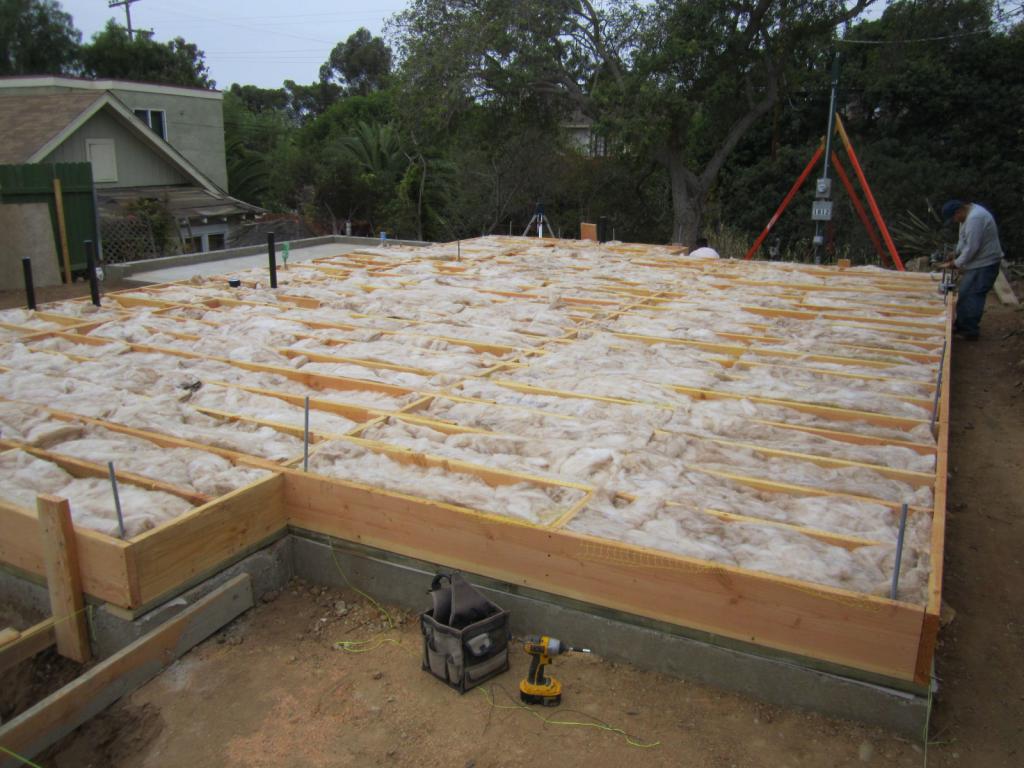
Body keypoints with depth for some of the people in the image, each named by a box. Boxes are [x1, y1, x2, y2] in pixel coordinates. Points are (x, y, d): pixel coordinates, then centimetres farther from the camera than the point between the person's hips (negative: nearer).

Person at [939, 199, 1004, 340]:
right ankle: (962, 326, 26)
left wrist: (956, 263, -14)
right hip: (977, 262, 11)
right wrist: (955, 256, 10)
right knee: (964, 294, 16)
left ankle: (970, 332, 1)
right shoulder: (968, 215, 9)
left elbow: (972, 248, -25)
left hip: (984, 264, -11)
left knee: (971, 296, -7)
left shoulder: (975, 218, -25)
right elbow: (963, 240, 20)